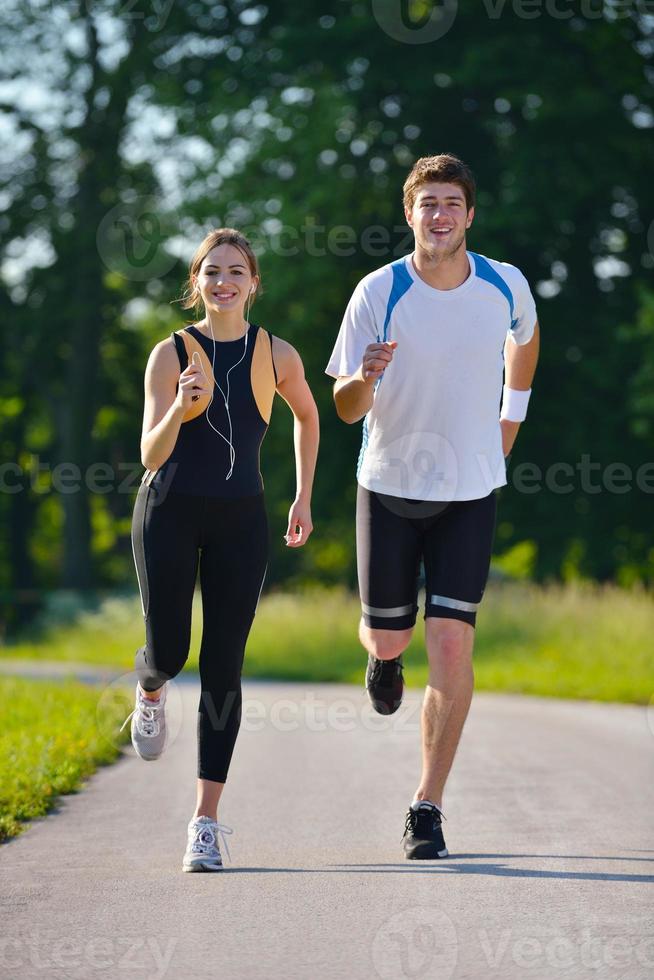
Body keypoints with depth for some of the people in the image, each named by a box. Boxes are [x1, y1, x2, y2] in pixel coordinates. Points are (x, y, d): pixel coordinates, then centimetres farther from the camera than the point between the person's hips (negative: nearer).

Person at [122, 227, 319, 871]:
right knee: (168, 653, -6)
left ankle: (206, 821, -1)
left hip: (240, 521, 1)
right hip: (170, 512, -1)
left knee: (222, 667, -3)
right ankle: (150, 692, 36)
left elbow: (307, 416, 21)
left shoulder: (277, 356, 1)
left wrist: (303, 497, 18)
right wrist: (179, 410, -30)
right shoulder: (171, 354, -6)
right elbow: (151, 455, -11)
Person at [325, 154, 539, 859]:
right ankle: (382, 656, 49)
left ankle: (428, 808, -2)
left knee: (452, 649, -10)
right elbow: (345, 409, -11)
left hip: (470, 493, 0)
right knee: (387, 638, 7)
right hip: (389, 486, 0)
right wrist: (366, 378, -33)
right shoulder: (378, 293, -12)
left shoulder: (506, 286, -6)